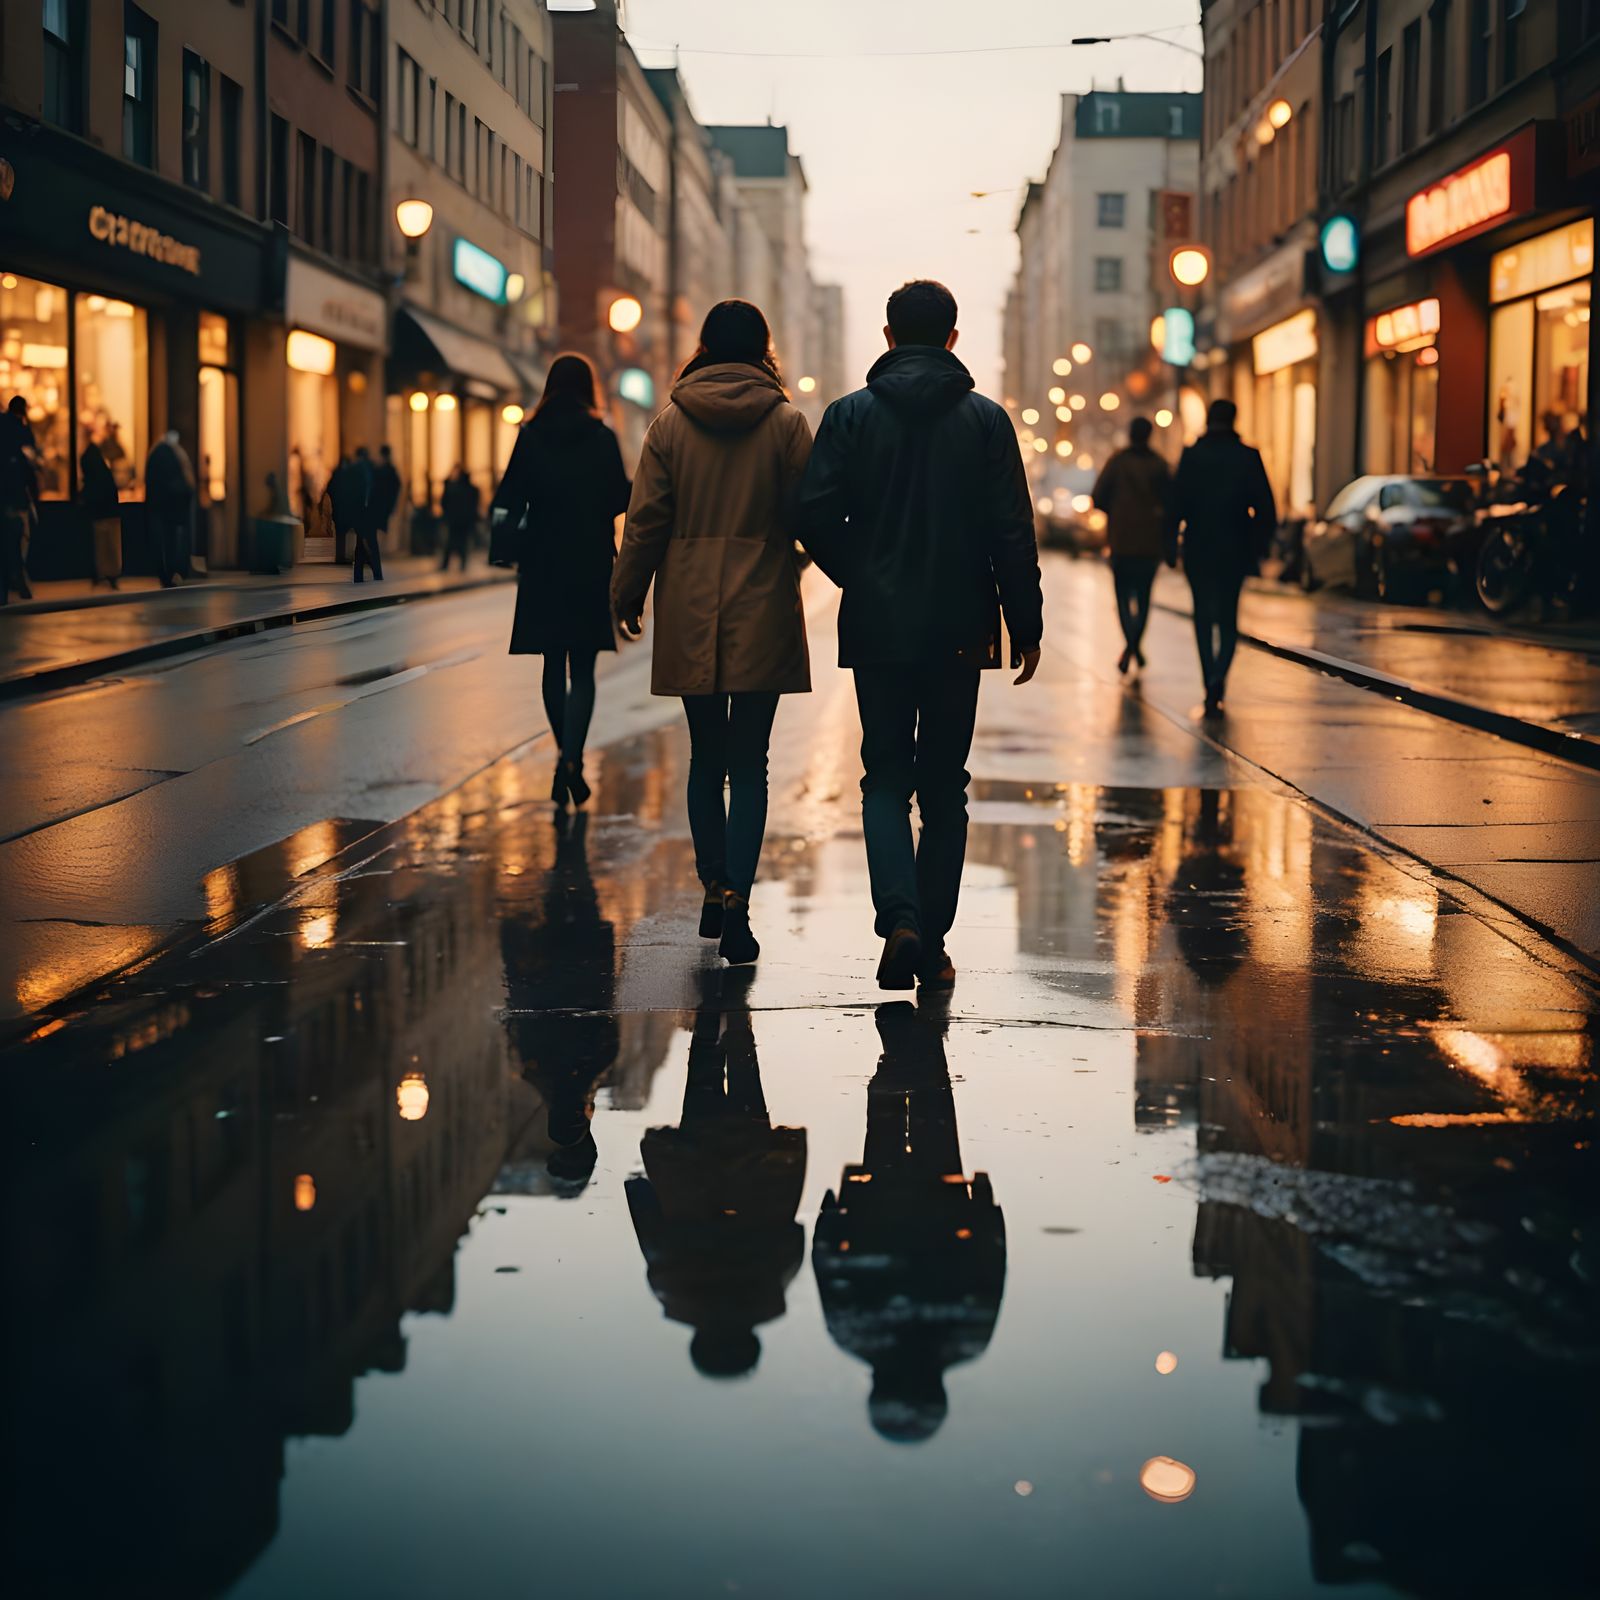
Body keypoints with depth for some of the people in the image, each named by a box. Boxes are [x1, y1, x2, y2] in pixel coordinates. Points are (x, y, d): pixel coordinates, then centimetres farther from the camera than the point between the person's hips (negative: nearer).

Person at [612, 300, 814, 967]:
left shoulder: (670, 423, 0)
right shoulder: (785, 423, -4)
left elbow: (646, 519, 1)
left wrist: (627, 594, 11)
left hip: (690, 614, 2)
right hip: (762, 612, -1)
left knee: (705, 758, 14)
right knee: (748, 763, 0)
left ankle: (714, 893, 18)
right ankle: (737, 900, -12)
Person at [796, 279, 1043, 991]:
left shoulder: (850, 415, -1)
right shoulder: (985, 419, -2)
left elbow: (815, 517, -6)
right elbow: (1012, 532, -4)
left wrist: (862, 579, 11)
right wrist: (1026, 626, 3)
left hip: (877, 629, 0)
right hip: (958, 632, 0)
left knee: (885, 779, 7)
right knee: (944, 787, 10)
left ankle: (900, 920, -14)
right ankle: (933, 944, 11)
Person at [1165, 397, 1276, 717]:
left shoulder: (1192, 455, -4)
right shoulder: (1249, 457, -2)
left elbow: (1177, 504, -7)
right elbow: (1266, 510, -3)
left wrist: (1171, 545, -1)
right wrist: (1257, 549, 6)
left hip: (1198, 548, 0)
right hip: (1235, 550, 1)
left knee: (1203, 616, 12)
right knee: (1228, 618, 9)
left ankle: (1211, 685, 9)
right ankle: (1218, 677, -15)